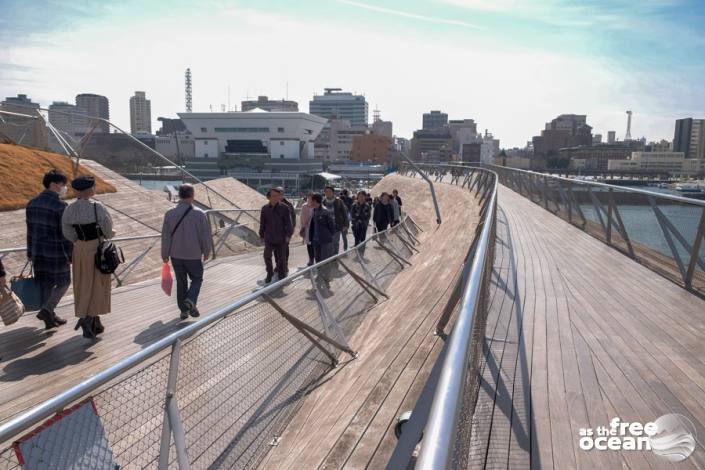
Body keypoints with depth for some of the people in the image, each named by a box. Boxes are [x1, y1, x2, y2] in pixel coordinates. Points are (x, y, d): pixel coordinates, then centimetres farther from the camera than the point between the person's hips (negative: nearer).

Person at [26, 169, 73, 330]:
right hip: (56, 253, -6)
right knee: (63, 283, 12)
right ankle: (47, 309, -1)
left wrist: (30, 253, 16)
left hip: (38, 252, 7)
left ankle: (50, 319, 22)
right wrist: (70, 255, -8)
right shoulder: (60, 206, -18)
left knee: (45, 285, 14)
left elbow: (30, 230, 9)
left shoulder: (32, 203, 4)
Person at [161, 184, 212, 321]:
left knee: (181, 282, 14)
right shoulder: (199, 214, -12)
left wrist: (165, 255, 8)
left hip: (176, 255, 3)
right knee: (197, 279, 16)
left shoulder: (170, 213, -6)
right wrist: (206, 252, 9)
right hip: (194, 255, -2)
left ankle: (183, 310, 19)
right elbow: (205, 236, -6)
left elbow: (165, 236, -2)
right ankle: (190, 301, -7)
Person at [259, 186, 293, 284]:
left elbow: (288, 222, -7)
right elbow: (262, 223, 8)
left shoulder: (284, 208, -7)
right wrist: (262, 235, 12)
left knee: (281, 257, 8)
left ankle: (281, 276, 24)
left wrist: (288, 235, -15)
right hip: (269, 238, 2)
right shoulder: (265, 208, 0)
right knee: (267, 257, -4)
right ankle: (269, 274, 17)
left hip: (281, 238, -1)